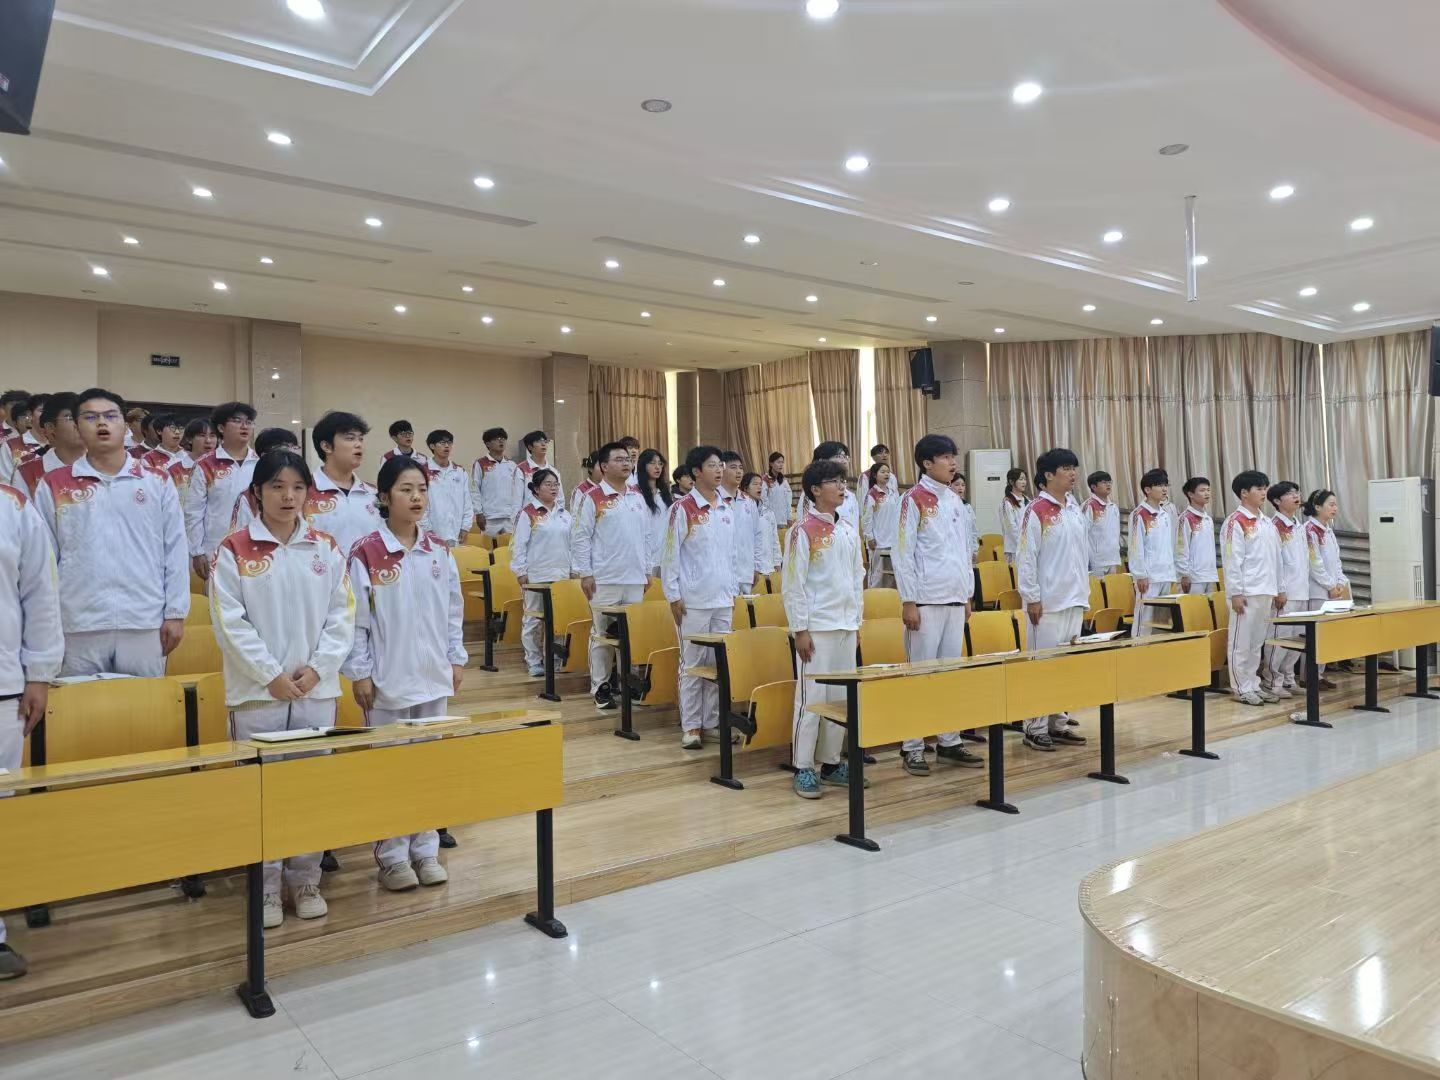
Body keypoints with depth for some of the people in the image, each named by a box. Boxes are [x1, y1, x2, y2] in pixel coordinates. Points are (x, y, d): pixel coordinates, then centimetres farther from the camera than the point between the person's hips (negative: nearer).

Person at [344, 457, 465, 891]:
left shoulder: (439, 551, 4)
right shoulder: (366, 553, -9)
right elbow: (355, 619, -8)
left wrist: (457, 659, 8)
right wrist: (359, 673, -9)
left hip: (433, 674, 4)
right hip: (387, 678, -4)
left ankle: (426, 850, 24)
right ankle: (392, 856, 18)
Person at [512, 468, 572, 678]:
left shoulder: (564, 513, 11)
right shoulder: (528, 513, -4)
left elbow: (572, 542, 15)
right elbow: (518, 544, -5)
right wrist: (521, 572, -8)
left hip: (562, 574, 5)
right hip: (537, 575, -4)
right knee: (534, 618, 2)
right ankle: (534, 661, 12)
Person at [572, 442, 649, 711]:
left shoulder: (637, 496, 11)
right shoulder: (593, 498, -6)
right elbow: (580, 537, -6)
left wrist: (647, 571, 13)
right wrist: (585, 574, -10)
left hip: (635, 578, 5)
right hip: (605, 578, -5)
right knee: (603, 635, 3)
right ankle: (600, 688, 11)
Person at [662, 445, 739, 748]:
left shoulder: (727, 507, 10)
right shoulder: (683, 508, -7)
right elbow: (670, 553, -7)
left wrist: (733, 589, 13)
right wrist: (674, 595, -9)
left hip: (723, 598, 5)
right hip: (694, 599, -5)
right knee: (693, 662, 1)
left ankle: (712, 721, 19)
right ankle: (691, 726, 10)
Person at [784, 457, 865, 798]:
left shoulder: (850, 531, 11)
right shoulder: (803, 531, -9)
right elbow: (792, 584, -11)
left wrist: (857, 621, 13)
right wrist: (800, 630, -14)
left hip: (846, 626, 7)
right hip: (816, 628, -7)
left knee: (842, 696, 10)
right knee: (811, 697, -3)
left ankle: (831, 762, 21)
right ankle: (803, 769, 5)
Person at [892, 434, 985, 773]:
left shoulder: (954, 500, 13)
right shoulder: (914, 499, -8)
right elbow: (902, 553, -11)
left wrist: (968, 594, 15)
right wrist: (909, 601, -14)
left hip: (955, 599, 7)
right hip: (927, 601, -7)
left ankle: (950, 742, 20)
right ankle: (912, 748, 7)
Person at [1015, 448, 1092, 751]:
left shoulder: (1075, 509, 12)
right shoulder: (1037, 511, -10)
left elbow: (1083, 554, 17)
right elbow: (1026, 557, -12)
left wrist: (1084, 592, 14)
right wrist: (1032, 598, -14)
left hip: (1074, 600, 7)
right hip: (1048, 601, -7)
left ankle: (1058, 723, 20)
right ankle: (1035, 728, 5)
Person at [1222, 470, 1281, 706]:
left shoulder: (1267, 523, 14)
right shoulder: (1235, 522, -9)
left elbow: (1275, 558, 18)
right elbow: (1231, 560, -13)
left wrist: (1278, 589, 15)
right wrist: (1235, 593, -16)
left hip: (1266, 591, 7)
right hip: (1246, 592, -7)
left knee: (1257, 642, 12)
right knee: (1242, 642, -1)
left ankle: (1253, 684, 20)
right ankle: (1242, 688, 5)